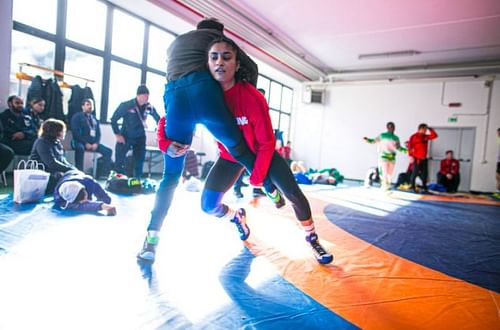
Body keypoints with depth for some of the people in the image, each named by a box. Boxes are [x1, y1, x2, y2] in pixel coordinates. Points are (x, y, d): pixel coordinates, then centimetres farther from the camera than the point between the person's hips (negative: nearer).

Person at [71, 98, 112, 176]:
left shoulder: (94, 119, 21)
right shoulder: (77, 116, 4)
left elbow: (98, 133, 15)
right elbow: (76, 132, -8)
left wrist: (96, 143, -5)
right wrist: (86, 143, -18)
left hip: (93, 143, 5)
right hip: (80, 142, -5)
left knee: (108, 151, -12)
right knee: (80, 148, -39)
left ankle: (106, 174, -13)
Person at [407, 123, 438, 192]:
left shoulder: (426, 137, 13)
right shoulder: (414, 137, -6)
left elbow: (434, 135, 8)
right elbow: (409, 147, -10)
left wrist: (430, 129, 3)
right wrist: (411, 156, -16)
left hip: (424, 158, 6)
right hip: (416, 158, -6)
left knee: (424, 173, 7)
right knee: (415, 173, -4)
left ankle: (424, 187, 16)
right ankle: (412, 187, 3)